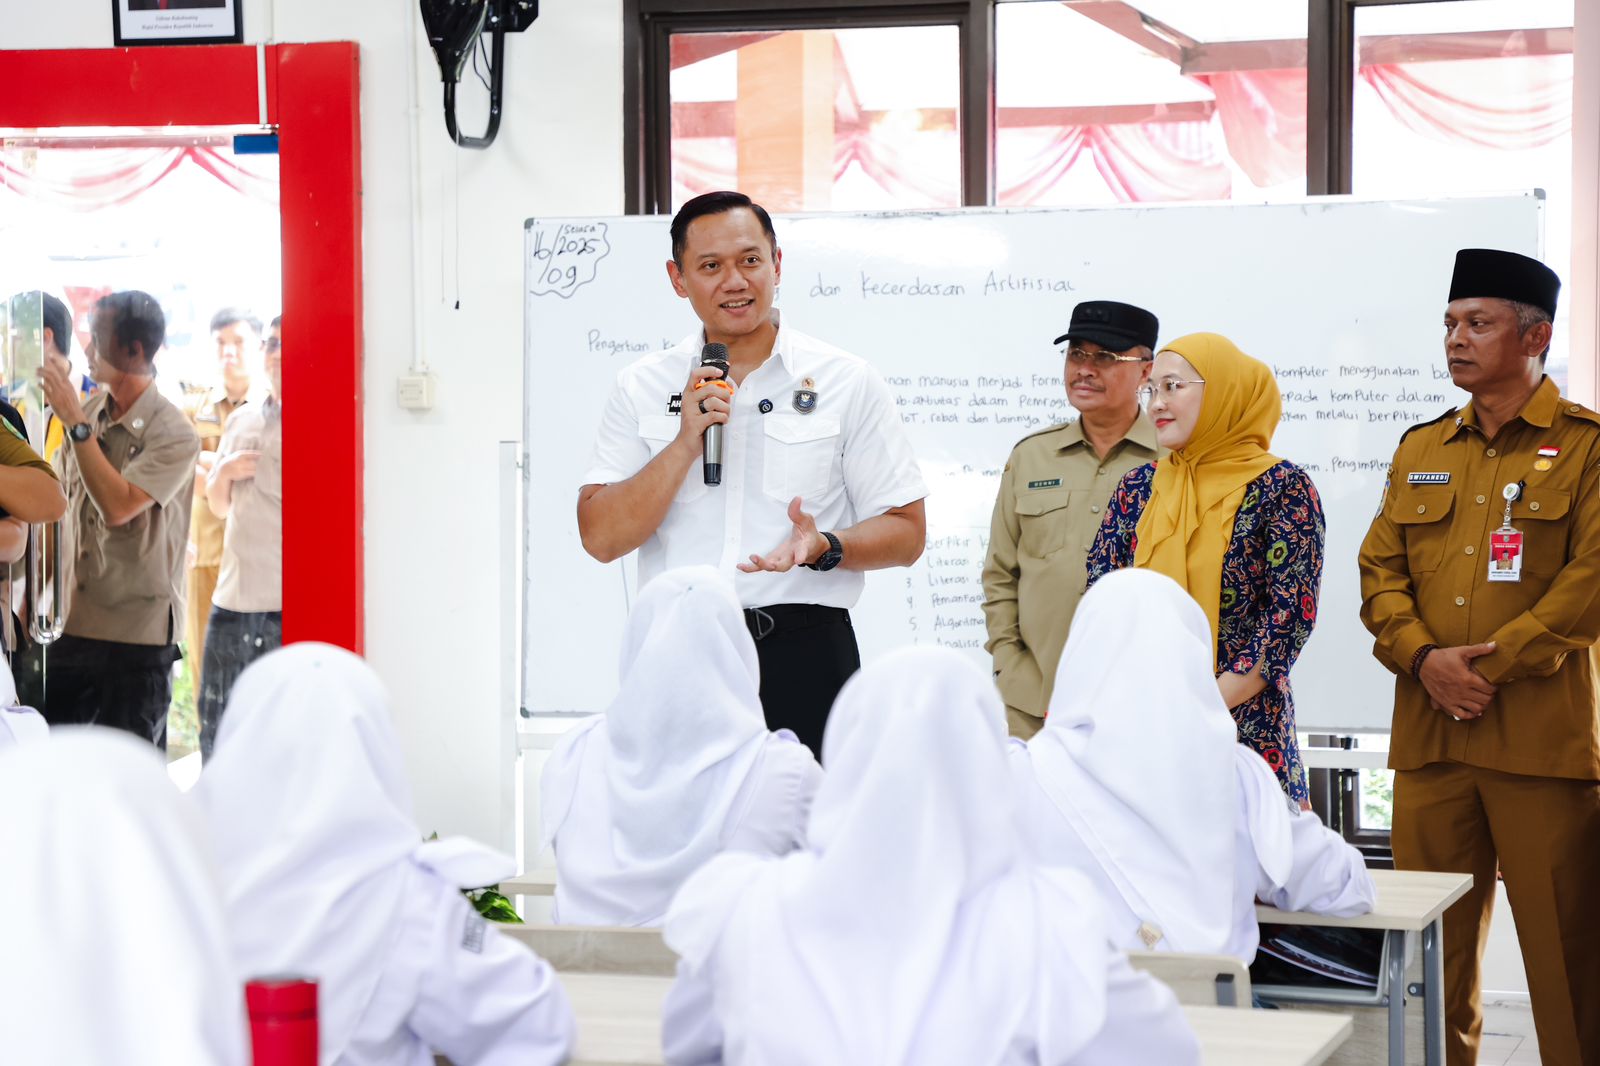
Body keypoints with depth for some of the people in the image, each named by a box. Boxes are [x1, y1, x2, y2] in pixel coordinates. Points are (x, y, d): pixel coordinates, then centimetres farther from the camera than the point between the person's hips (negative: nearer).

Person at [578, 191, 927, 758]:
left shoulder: (849, 383, 5)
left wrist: (824, 547, -15)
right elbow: (601, 538, 1)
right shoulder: (642, 388, 9)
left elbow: (906, 532, 5)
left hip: (805, 653, -1)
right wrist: (686, 442, -9)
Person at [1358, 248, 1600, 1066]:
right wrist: (1425, 660, -7)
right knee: (1432, 943, 8)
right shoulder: (1420, 449, 17)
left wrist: (1491, 667, -13)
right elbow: (1380, 569, 11)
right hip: (1429, 736, 5)